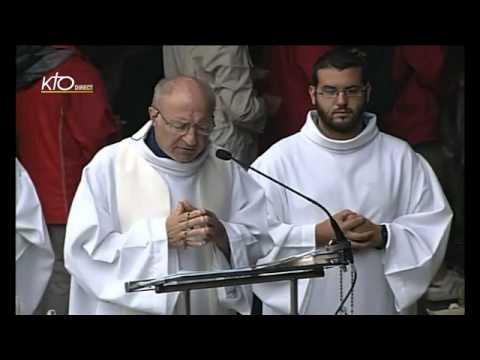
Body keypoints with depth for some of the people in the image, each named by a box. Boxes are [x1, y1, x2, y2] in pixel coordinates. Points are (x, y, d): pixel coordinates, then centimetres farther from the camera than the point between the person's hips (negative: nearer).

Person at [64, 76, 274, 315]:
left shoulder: (226, 168, 6)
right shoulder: (109, 166, -4)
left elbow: (264, 240, 3)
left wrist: (223, 234, -15)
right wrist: (161, 235, -15)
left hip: (210, 308, 2)